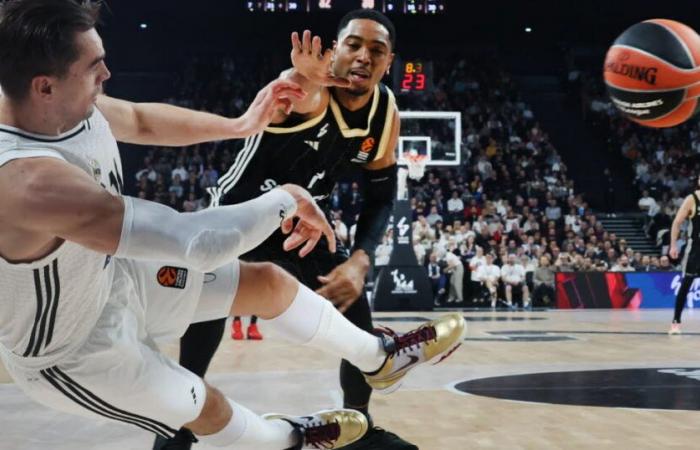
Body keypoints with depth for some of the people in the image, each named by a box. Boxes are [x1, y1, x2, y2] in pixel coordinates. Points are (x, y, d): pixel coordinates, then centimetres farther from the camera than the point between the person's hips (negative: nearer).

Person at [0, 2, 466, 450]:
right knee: (206, 406, 17)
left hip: (113, 279, 7)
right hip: (70, 351, -7)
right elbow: (196, 242, -45)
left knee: (269, 282, 10)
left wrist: (240, 125, 3)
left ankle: (381, 359, 34)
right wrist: (286, 200, -29)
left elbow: (140, 120, 7)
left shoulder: (65, 103, -18)